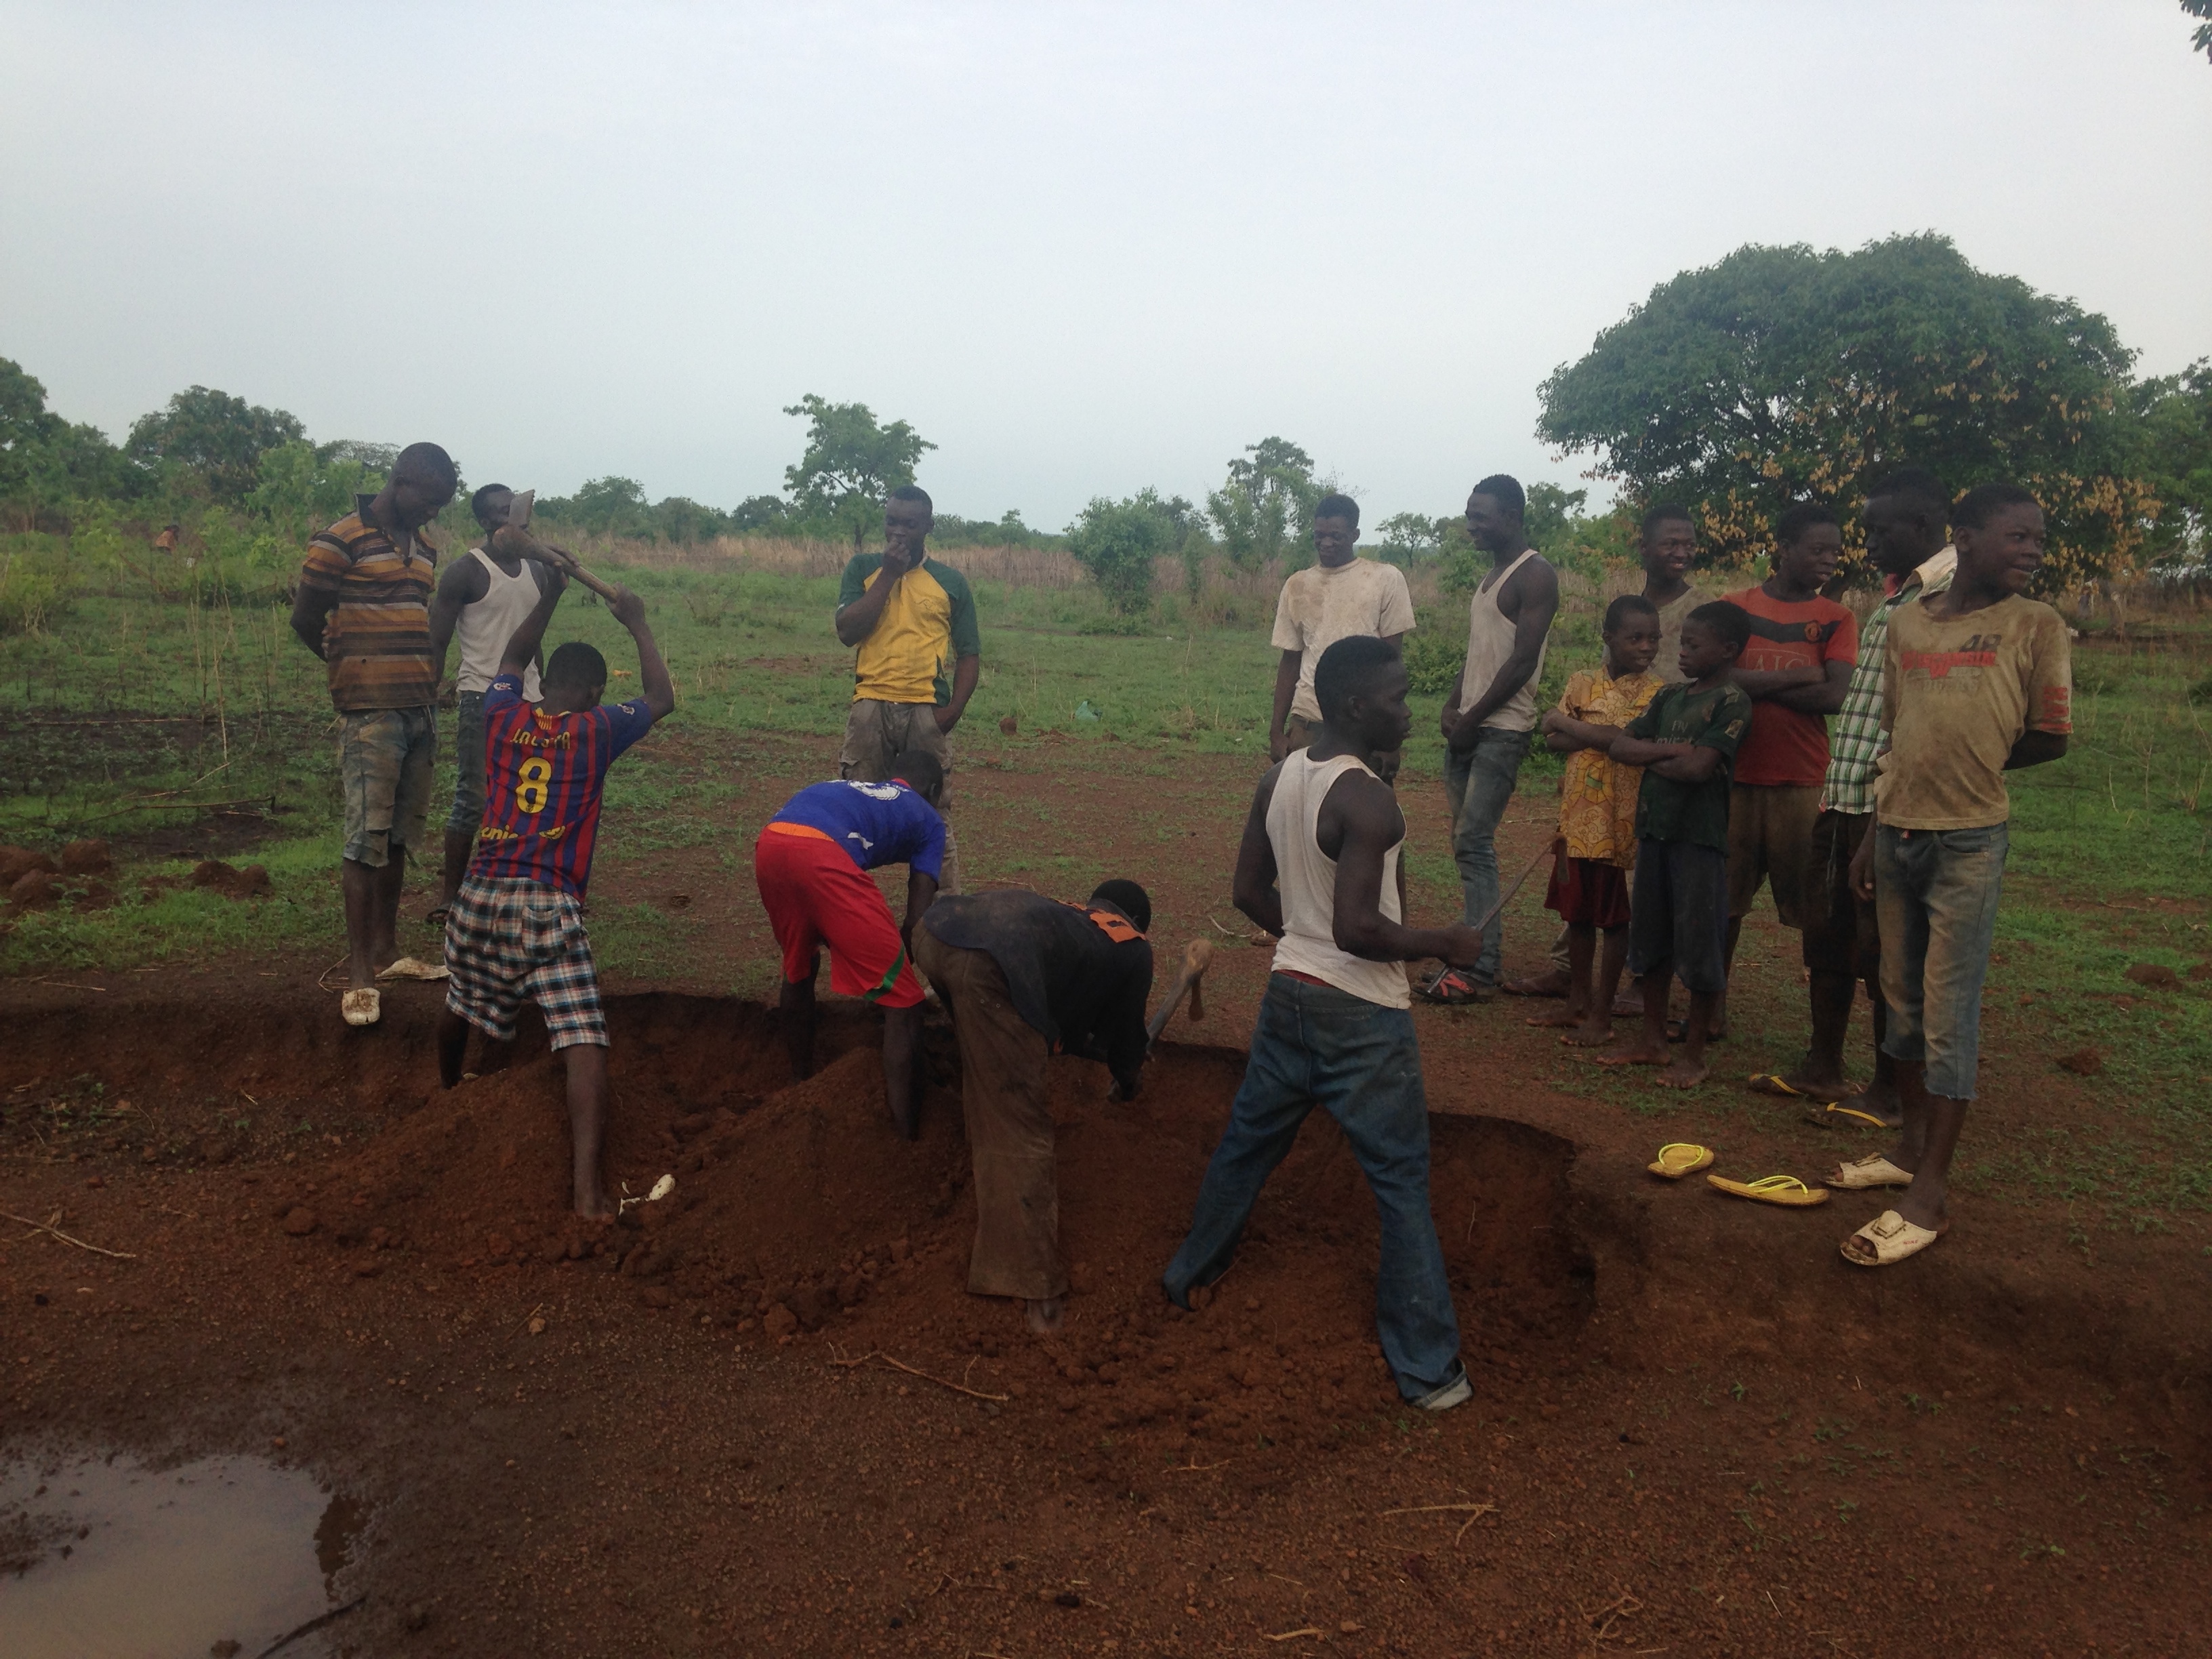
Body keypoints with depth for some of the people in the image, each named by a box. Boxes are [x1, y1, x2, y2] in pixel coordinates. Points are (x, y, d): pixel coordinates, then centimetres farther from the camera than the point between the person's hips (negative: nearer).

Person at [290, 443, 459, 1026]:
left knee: (399, 836, 12)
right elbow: (305, 620, -3)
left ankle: (386, 951, 21)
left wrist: (427, 678, 7)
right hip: (370, 710, -7)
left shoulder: (423, 548, 14)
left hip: (420, 709, 7)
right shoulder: (339, 541, -7)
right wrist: (354, 668, 6)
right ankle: (358, 974, -2)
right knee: (368, 839, -7)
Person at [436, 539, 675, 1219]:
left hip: (479, 895, 4)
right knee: (583, 1040, -12)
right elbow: (662, 698, 23)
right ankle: (586, 1182, -27)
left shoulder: (503, 716, 14)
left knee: (464, 1008, 29)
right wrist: (636, 623, 32)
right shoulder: (596, 730, 6)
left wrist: (551, 592, 41)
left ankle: (449, 1094, 57)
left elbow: (512, 658, 35)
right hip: (549, 905, -4)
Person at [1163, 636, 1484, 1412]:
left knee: (1246, 1143, 23)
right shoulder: (1368, 800, -22)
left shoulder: (1278, 779, 2)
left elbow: (1251, 892, 9)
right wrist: (1443, 943, -14)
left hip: (1289, 991, 8)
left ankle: (1190, 1275, 42)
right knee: (1402, 1182, 4)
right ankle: (1428, 1368, 13)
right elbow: (1358, 929, -27)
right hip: (1363, 1014, -7)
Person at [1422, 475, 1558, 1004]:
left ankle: (1480, 971, -10)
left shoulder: (1535, 576, -9)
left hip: (1502, 730, -9)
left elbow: (1522, 662, -16)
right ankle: (1473, 951, 14)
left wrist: (1473, 718, -13)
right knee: (1467, 843, 8)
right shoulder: (1492, 574, 19)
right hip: (1468, 727, 9)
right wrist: (1452, 706, 4)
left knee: (1474, 844, -12)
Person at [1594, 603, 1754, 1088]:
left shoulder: (1731, 702, -9)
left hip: (1700, 835, -7)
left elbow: (1699, 766, -20)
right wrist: (1670, 749, -10)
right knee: (1649, 939, 14)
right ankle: (1652, 1038, 27)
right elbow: (1620, 745, 6)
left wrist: (1650, 757, -4)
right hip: (1654, 829, 7)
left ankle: (1694, 1053, 12)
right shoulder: (1670, 695, 12)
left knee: (1699, 947, 1)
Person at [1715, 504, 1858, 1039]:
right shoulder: (1734, 608, 5)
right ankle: (1713, 1010, 23)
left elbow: (1837, 696, -10)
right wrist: (1794, 677, -12)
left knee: (1814, 908, 1)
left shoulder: (1836, 619, 4)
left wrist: (1755, 685, -8)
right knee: (1722, 901, 9)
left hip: (1803, 783, -1)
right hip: (1735, 776, 1)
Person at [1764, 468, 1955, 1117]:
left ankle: (1888, 1094, 15)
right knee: (1827, 936, 16)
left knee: (1885, 949, 1)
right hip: (1842, 797, 9)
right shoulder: (1891, 601, 17)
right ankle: (1822, 1069, 29)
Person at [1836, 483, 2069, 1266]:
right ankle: (1912, 1142, 28)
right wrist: (1873, 834, 12)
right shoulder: (1905, 623, 8)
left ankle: (1931, 1190, 2)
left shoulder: (2036, 625, -3)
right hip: (1897, 834, 5)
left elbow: (2050, 738, -3)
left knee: (1949, 1013, -3)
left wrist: (1970, 764, 5)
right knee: (1902, 1000, 13)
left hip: (1969, 842, -4)